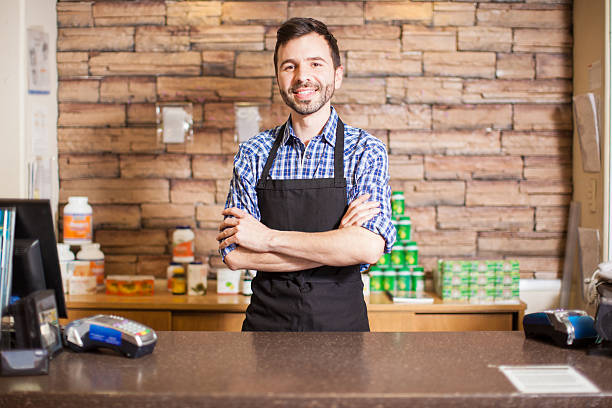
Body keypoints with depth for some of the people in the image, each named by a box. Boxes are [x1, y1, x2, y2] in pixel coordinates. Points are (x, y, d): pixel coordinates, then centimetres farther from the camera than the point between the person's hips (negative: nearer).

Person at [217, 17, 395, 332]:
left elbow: (369, 247, -21)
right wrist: (337, 242, -17)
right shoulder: (253, 153, -1)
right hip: (266, 322, 1)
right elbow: (234, 254, -10)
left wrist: (269, 238, -18)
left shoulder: (365, 151, -7)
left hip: (341, 321, -1)